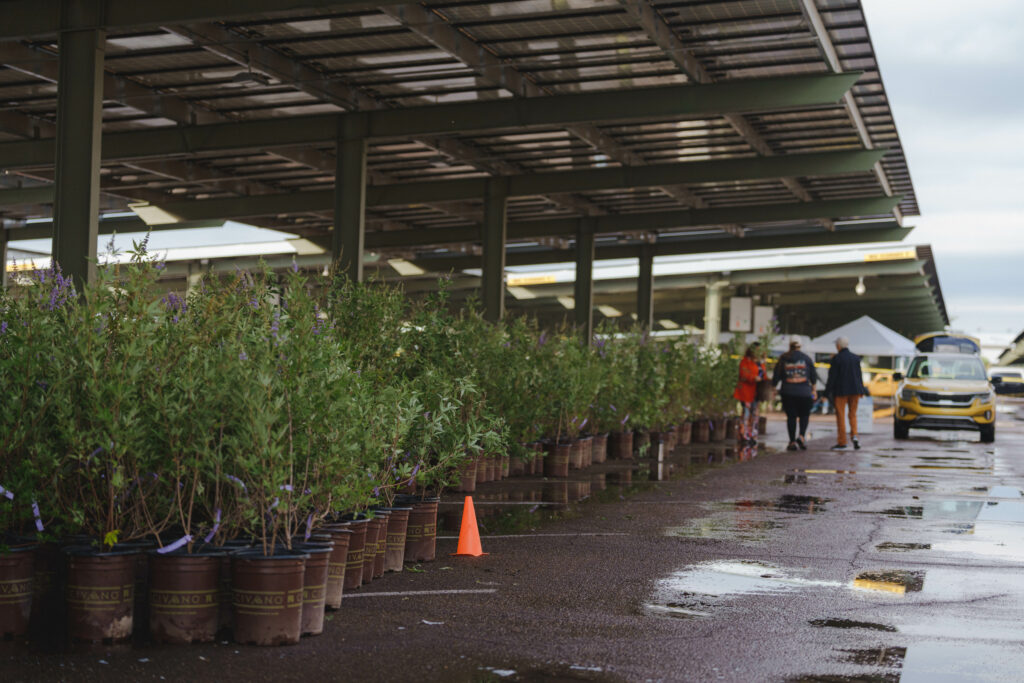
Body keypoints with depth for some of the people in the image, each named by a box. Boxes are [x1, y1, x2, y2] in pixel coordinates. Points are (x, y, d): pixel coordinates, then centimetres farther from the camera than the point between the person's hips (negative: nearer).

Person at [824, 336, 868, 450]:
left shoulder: (837, 358, -10)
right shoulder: (856, 358, 4)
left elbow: (832, 376, -10)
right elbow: (859, 375, 8)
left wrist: (828, 390, -5)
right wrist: (861, 390, 15)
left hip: (841, 391, -4)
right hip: (855, 389, 4)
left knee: (841, 416, 2)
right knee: (853, 414, 15)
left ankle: (842, 442, 3)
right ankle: (854, 435, -6)